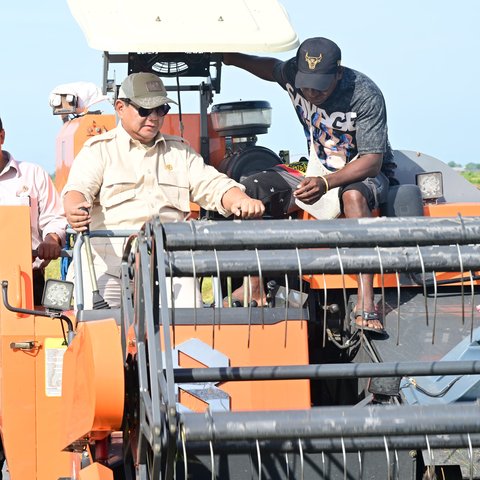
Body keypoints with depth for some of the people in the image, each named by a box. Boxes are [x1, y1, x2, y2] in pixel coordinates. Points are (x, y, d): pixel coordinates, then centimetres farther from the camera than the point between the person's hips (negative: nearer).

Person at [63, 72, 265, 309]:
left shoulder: (180, 151, 25)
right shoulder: (99, 149, 12)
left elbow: (212, 185, 15)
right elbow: (78, 189, -5)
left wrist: (242, 201, -9)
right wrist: (74, 211, -31)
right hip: (110, 265, -2)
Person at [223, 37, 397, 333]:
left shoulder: (365, 95, -26)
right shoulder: (293, 74, -10)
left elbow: (372, 161, -30)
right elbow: (271, 67, 18)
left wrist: (325, 183, -44)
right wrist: (233, 58, 4)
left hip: (367, 174, -6)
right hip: (317, 169, 6)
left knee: (353, 194, -41)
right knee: (252, 189, -13)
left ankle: (365, 303, -47)